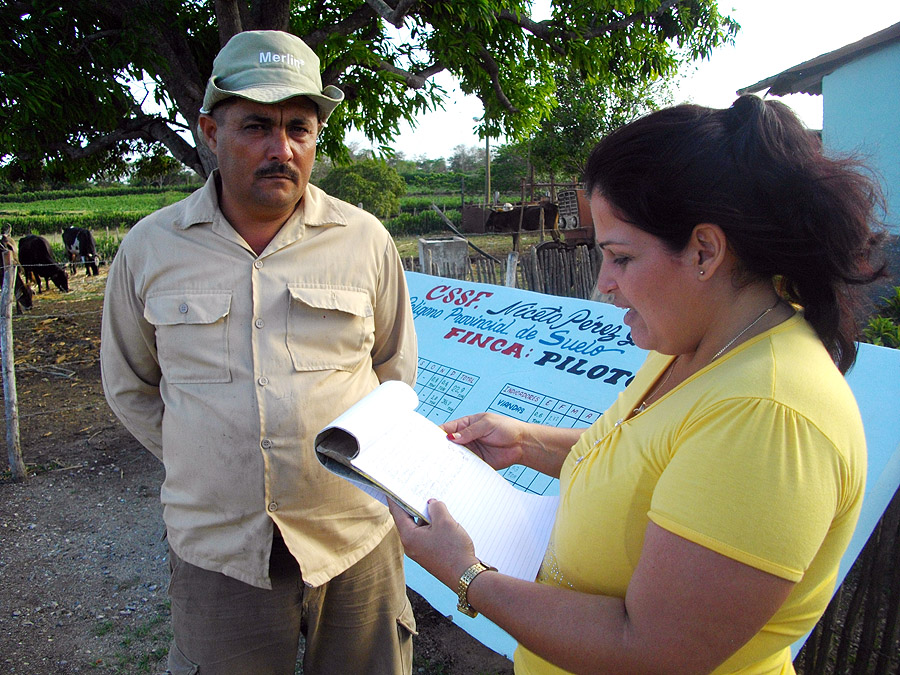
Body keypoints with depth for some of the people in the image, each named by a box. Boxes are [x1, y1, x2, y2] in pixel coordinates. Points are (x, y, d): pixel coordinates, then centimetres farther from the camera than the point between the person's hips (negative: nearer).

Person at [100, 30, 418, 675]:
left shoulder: (365, 240, -3)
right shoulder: (149, 247, -2)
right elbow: (130, 386, 11)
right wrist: (205, 464, 6)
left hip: (356, 541, 1)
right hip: (217, 548, 0)